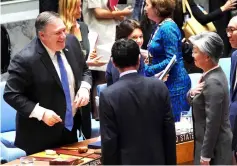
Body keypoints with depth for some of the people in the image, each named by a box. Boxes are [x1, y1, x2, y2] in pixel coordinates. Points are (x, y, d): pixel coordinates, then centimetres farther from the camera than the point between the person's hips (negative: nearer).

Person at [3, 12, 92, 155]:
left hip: (70, 128, 6)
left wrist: (84, 88, -10)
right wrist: (41, 113, -25)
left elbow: (85, 71, 11)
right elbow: (11, 95, -19)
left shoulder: (71, 42, -4)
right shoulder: (26, 59, -23)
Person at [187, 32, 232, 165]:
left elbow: (213, 123, -25)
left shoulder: (213, 82, -24)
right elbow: (195, 101, 14)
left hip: (214, 148, -10)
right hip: (209, 142, 10)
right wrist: (191, 93, -9)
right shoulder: (211, 74, 5)